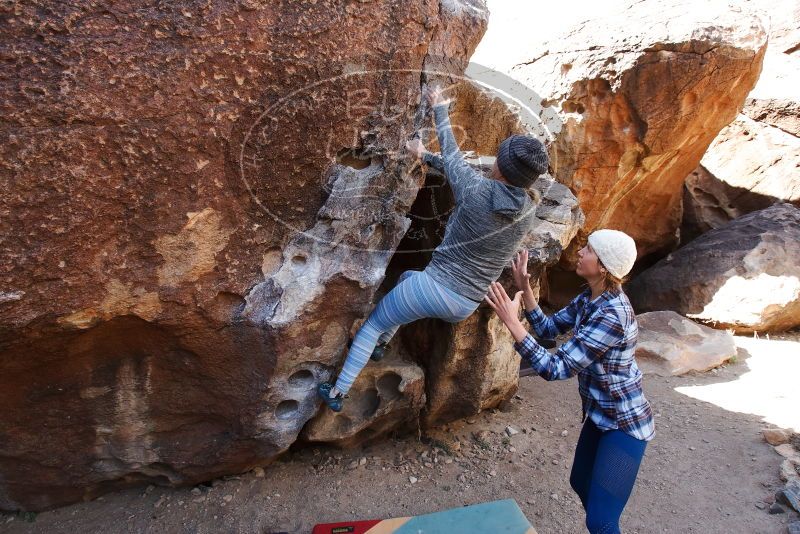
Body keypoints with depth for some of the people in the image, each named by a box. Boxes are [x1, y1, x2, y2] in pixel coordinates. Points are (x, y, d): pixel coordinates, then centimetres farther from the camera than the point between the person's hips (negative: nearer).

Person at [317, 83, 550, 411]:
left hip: (434, 287, -6)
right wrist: (426, 157, 21)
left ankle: (338, 393, 28)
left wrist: (439, 108, 20)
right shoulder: (529, 214, 1)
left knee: (372, 325, 19)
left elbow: (453, 154, 3)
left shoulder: (477, 190, -17)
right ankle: (381, 345, 44)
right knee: (408, 277, 35)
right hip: (464, 308, 6)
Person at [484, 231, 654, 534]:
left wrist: (511, 322, -37)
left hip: (624, 423, -9)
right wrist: (524, 288, -7)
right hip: (600, 415, 9)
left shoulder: (611, 316, -32)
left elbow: (555, 369, -34)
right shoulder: (589, 298, -4)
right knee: (581, 483, 27)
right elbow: (549, 328, 4)